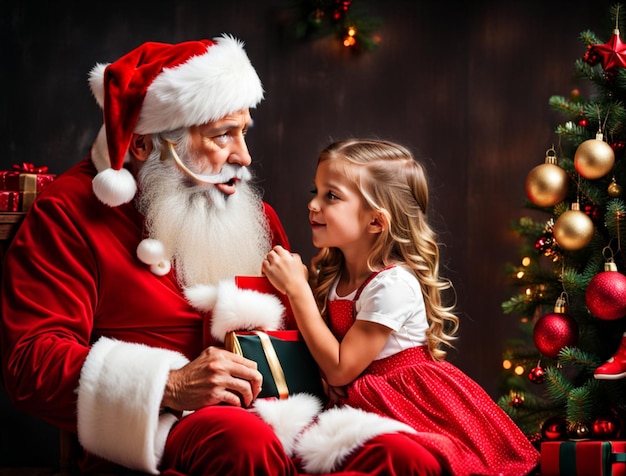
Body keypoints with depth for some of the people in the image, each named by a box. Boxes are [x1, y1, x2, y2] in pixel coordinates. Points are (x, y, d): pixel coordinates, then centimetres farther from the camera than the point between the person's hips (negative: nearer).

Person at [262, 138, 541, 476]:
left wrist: (298, 289, -16)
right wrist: (290, 285, -4)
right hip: (362, 403, 7)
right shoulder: (333, 273, 6)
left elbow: (339, 370, -17)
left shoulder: (392, 284, -17)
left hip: (409, 407, -7)